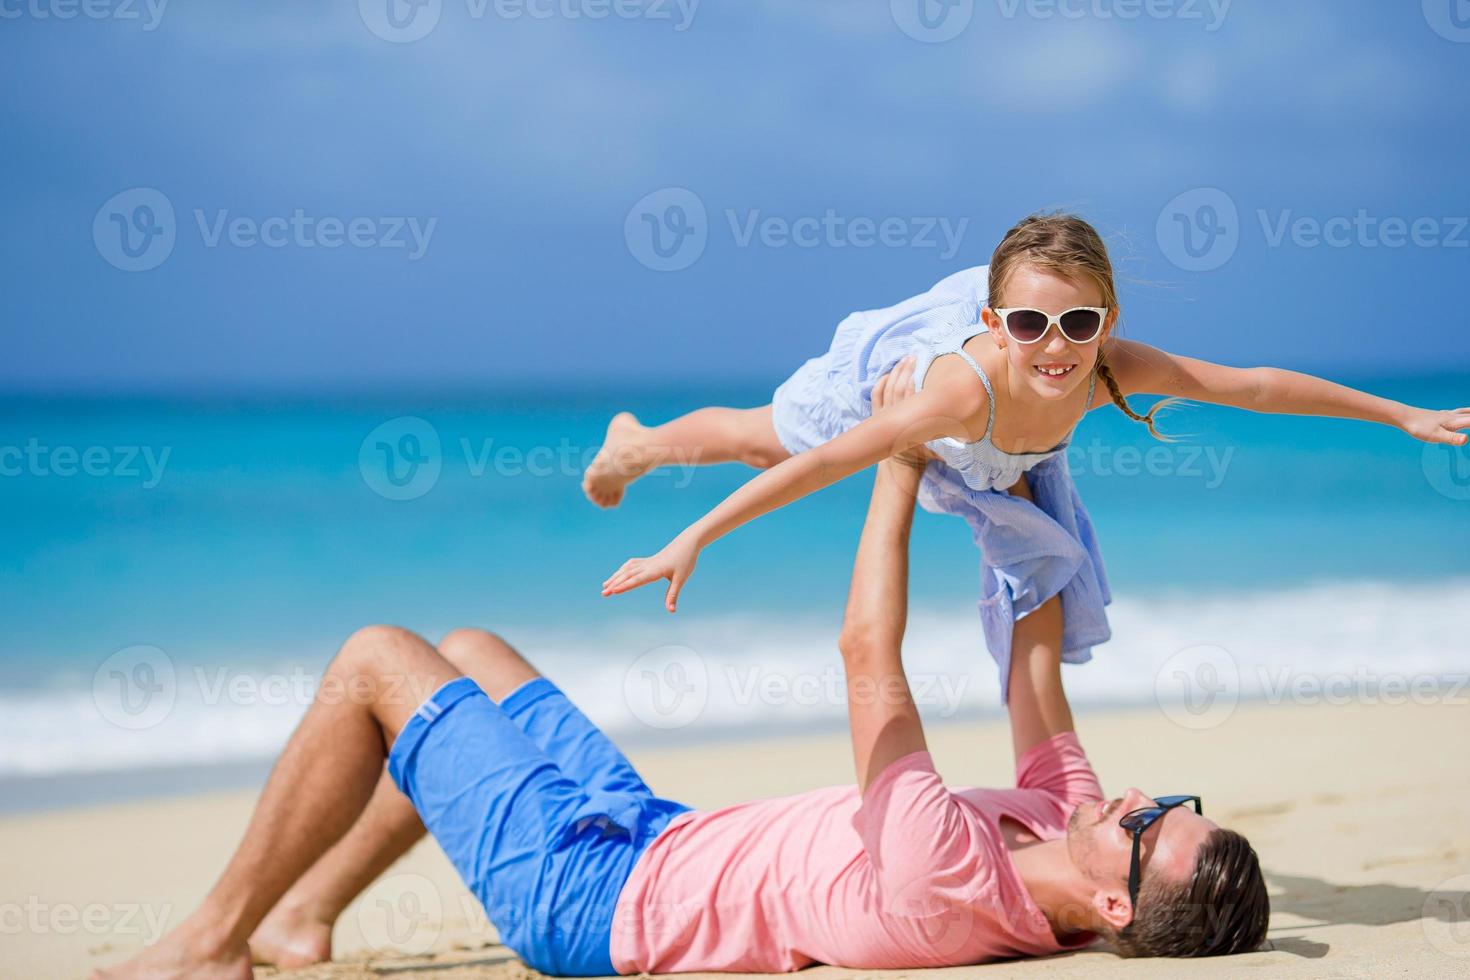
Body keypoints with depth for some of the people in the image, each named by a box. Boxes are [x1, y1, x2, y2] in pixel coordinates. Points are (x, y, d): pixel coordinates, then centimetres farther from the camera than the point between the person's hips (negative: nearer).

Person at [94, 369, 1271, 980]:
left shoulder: (945, 881, -39)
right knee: (469, 650, 22)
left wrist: (899, 467, -21)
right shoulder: (1062, 836, -14)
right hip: (664, 839, 9)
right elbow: (1037, 664, 3)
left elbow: (869, 662, -31)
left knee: (375, 658, -1)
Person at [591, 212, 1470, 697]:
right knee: (760, 438, 24)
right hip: (894, 367, -3)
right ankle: (636, 445, 57)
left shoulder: (1114, 368, -44)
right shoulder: (966, 384, -53)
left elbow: (1256, 385, -37)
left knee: (1041, 588, 7)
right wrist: (693, 540, -59)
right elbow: (828, 462, -55)